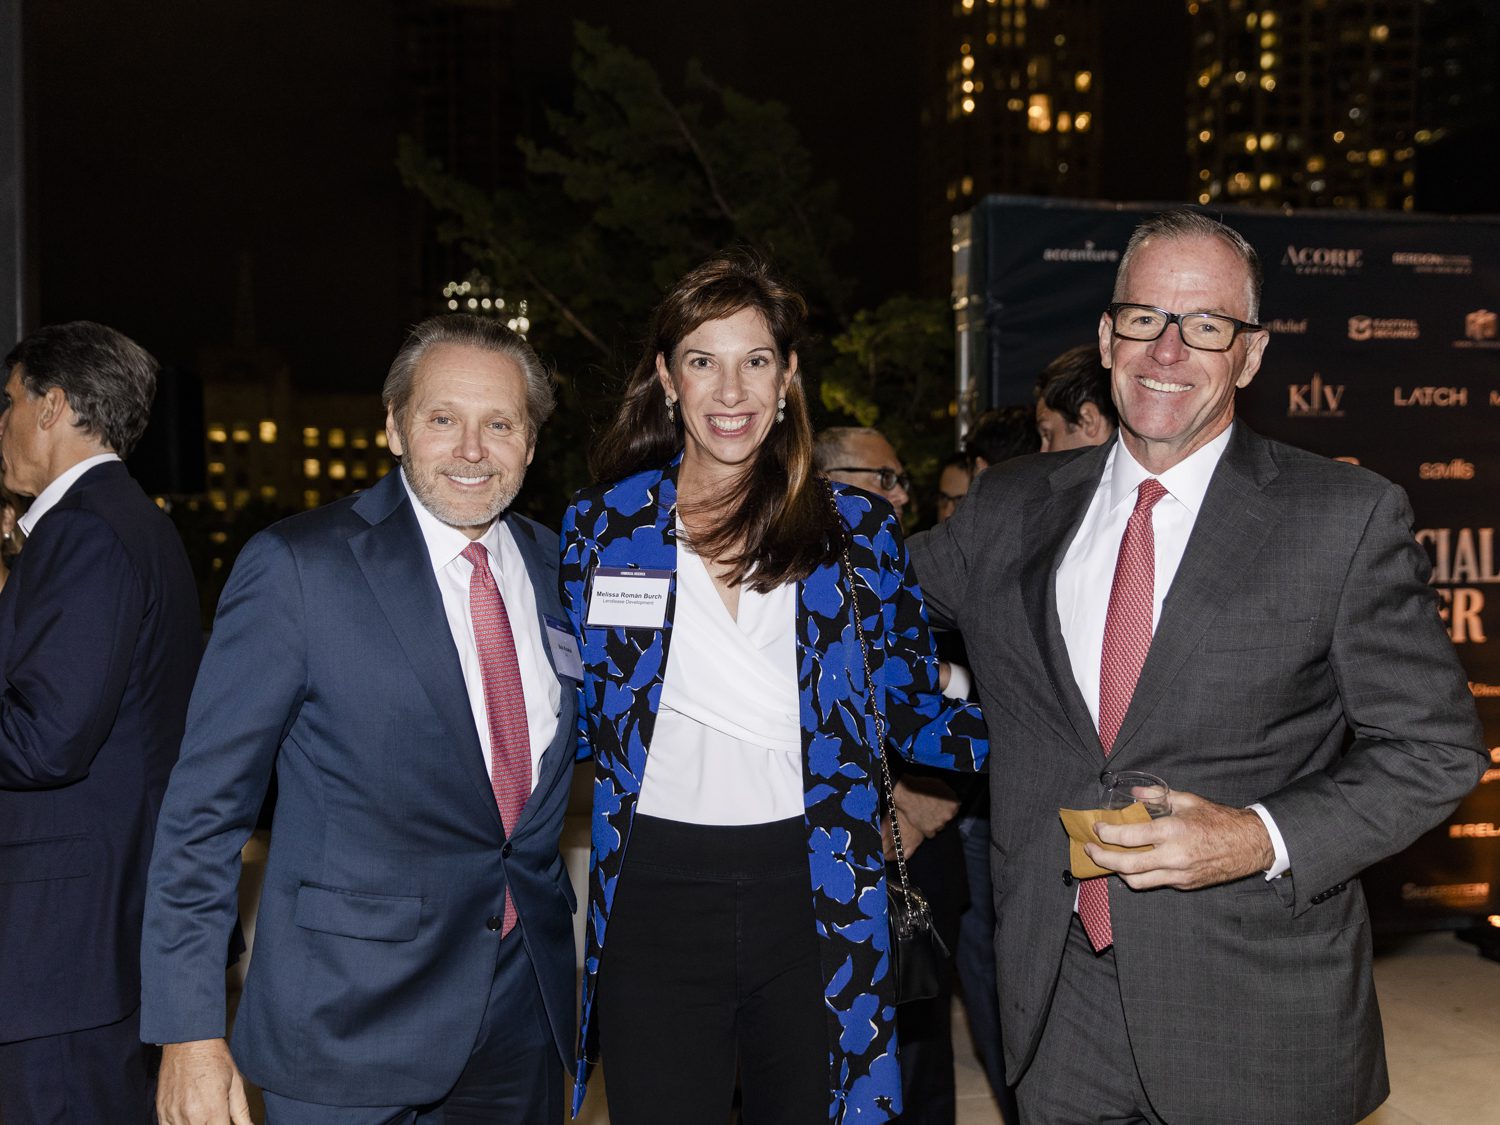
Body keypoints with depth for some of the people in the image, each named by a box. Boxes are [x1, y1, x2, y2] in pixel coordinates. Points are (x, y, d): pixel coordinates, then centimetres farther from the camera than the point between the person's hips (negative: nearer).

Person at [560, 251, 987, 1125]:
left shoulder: (859, 529, 2)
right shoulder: (604, 526, 2)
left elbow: (914, 714, 4)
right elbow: (574, 716, 11)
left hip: (816, 894, 1)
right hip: (656, 897, 0)